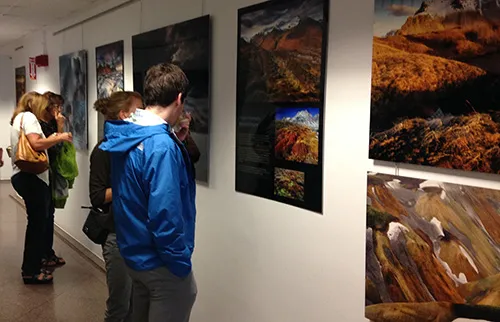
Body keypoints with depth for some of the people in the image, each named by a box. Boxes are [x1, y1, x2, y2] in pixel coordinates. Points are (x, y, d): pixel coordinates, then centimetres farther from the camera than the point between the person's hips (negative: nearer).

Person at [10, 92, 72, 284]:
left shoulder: (19, 118, 23)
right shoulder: (28, 117, -8)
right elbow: (35, 144, -23)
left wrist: (50, 140, 13)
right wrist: (59, 138, -12)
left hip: (24, 175, 10)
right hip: (31, 177, -10)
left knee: (36, 222, 15)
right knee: (37, 223, -4)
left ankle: (31, 268, 22)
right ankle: (31, 272, 2)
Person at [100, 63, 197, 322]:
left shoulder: (128, 137, 1)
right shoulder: (161, 145, -26)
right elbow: (164, 216, -29)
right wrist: (181, 266, -18)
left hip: (135, 254, 9)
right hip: (160, 261, -9)